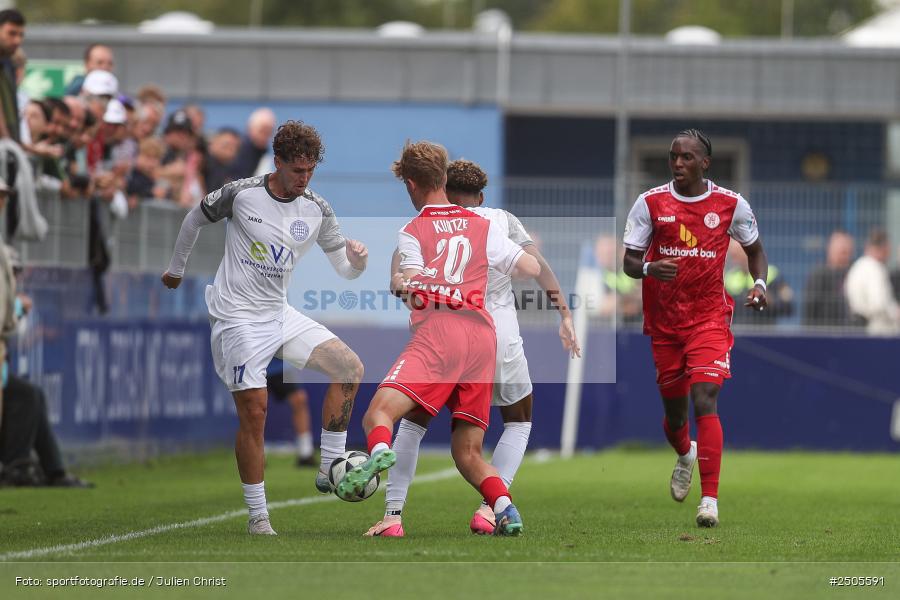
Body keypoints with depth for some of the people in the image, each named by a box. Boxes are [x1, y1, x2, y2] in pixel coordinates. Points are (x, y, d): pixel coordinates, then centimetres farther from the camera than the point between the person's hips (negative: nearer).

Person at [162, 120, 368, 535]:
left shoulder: (317, 210, 1)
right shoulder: (241, 194, -11)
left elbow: (344, 269, 4)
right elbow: (194, 219, 8)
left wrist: (357, 260, -21)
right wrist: (176, 270, 20)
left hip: (279, 315, 5)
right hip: (238, 318, -5)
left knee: (350, 367, -11)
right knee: (254, 414, -10)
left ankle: (329, 470, -5)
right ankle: (258, 517, 0)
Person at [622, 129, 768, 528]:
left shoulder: (731, 205, -1)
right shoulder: (650, 203, -1)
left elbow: (754, 250, 15)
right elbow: (629, 260, 0)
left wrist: (760, 283, -4)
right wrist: (649, 268, -22)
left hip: (709, 319, -2)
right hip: (664, 322, 2)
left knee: (704, 401, -19)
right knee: (674, 409, 13)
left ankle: (710, 499, -19)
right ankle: (685, 455, 50)